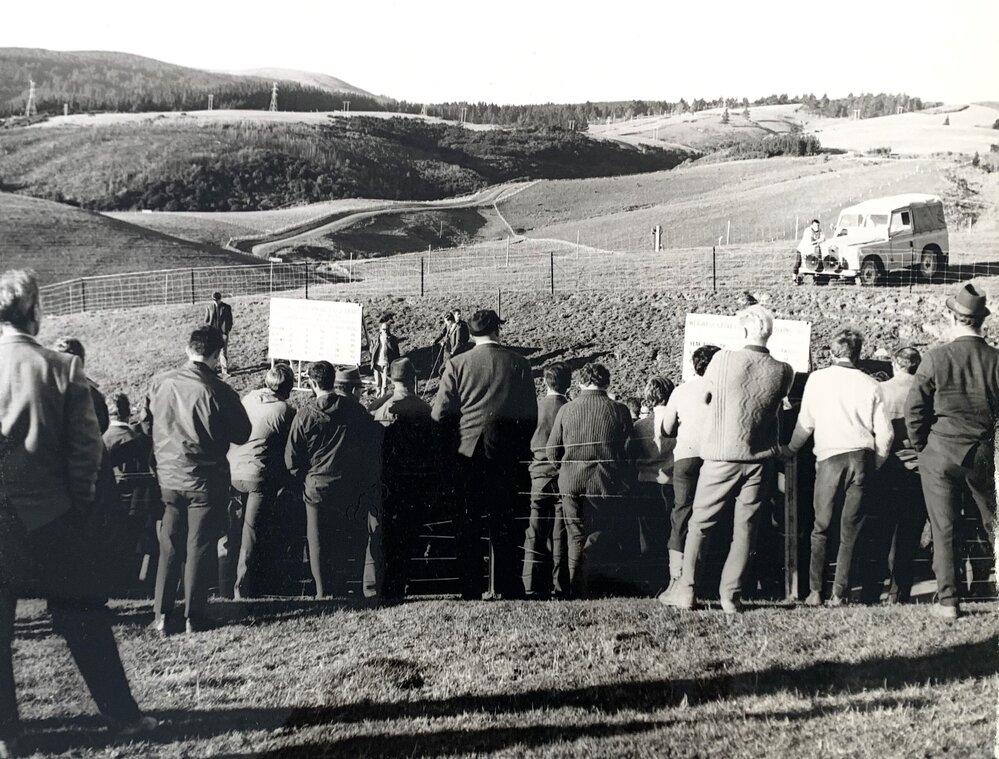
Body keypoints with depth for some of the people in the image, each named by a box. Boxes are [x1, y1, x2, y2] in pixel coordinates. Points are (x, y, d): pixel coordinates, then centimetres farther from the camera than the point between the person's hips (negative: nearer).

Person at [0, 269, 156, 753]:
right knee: (83, 620, 10)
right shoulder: (61, 369, -9)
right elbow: (86, 449, -8)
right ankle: (123, 716, 18)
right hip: (49, 516, -1)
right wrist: (79, 504, 5)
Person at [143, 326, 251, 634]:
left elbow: (147, 427, 8)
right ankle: (193, 617, 10)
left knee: (169, 548, 12)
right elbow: (241, 435, -6)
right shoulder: (218, 391, -16)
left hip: (168, 478, 4)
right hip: (205, 481, -3)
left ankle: (162, 616, 14)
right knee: (199, 549, 6)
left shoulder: (160, 383, -3)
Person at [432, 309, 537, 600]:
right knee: (504, 525, 9)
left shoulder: (457, 364, -3)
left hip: (468, 453, -1)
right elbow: (531, 415, 5)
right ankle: (506, 588, 10)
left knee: (468, 526, 5)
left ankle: (470, 590, 5)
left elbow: (440, 414, -4)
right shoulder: (519, 364, 1)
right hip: (508, 457, 1)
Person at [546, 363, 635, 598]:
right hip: (606, 484, -1)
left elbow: (552, 450, 4)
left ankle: (576, 591, 12)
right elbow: (629, 451, -2)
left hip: (571, 483, 1)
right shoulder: (618, 411, -3)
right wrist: (626, 481, 9)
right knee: (603, 537, 6)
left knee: (576, 537, 10)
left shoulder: (566, 410, 0)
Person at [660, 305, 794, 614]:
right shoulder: (783, 371, -4)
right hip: (760, 461, 2)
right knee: (745, 529, 9)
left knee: (699, 525, 9)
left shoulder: (723, 359, -12)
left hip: (722, 458, -2)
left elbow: (704, 397, 3)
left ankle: (685, 590, 11)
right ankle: (732, 596, 9)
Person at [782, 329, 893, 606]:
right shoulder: (870, 384, 8)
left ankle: (815, 591, 4)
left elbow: (805, 424, 6)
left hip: (831, 458, -2)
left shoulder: (817, 378, 4)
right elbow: (885, 433, 5)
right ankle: (839, 593, 6)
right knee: (851, 530, 6)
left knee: (821, 528, 7)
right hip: (863, 458, 2)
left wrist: (790, 450, 22)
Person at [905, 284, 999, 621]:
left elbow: (914, 410, -9)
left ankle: (948, 600, 7)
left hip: (940, 453, -2)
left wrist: (921, 447, 5)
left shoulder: (936, 358, -12)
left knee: (943, 530, 6)